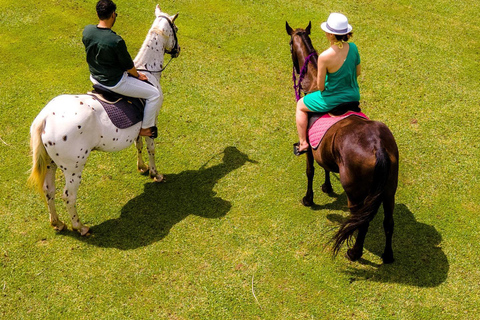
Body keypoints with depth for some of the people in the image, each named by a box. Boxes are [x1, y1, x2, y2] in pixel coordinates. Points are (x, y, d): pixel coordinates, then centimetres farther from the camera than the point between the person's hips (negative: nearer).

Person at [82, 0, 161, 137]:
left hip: (94, 77, 8)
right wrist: (137, 75, 7)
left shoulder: (87, 30, -10)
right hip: (115, 83, -8)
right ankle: (145, 128, 15)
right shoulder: (116, 41, -30)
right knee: (155, 94, 3)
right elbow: (129, 66, -16)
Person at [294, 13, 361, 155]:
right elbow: (358, 72, 4)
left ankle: (303, 143, 29)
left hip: (332, 100, -6)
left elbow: (320, 86, -18)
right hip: (354, 95, 6)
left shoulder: (324, 57, -29)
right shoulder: (353, 48, -12)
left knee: (300, 105, 22)